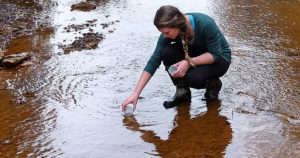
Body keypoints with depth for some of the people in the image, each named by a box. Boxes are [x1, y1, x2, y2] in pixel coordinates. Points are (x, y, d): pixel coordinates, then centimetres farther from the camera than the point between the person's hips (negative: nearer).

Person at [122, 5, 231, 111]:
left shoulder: (205, 24, -34)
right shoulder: (169, 32, -20)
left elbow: (215, 54, -24)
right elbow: (153, 62, -17)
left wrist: (190, 62, -37)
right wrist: (136, 94, -22)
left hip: (219, 58, -4)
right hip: (194, 53, 4)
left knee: (193, 78, -34)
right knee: (167, 52, -26)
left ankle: (214, 83, 1)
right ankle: (182, 91, -7)